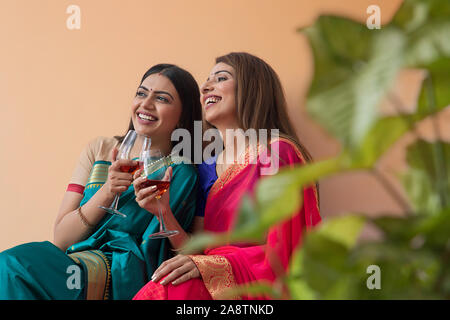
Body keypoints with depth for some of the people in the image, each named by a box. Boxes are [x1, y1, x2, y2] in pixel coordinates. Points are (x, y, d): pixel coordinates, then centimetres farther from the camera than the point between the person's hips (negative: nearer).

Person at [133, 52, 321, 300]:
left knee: (167, 291, -29)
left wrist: (211, 264, -23)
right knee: (155, 290, -25)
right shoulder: (207, 167, 14)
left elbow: (283, 255, -12)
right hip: (214, 285, 5)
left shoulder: (277, 152, -7)